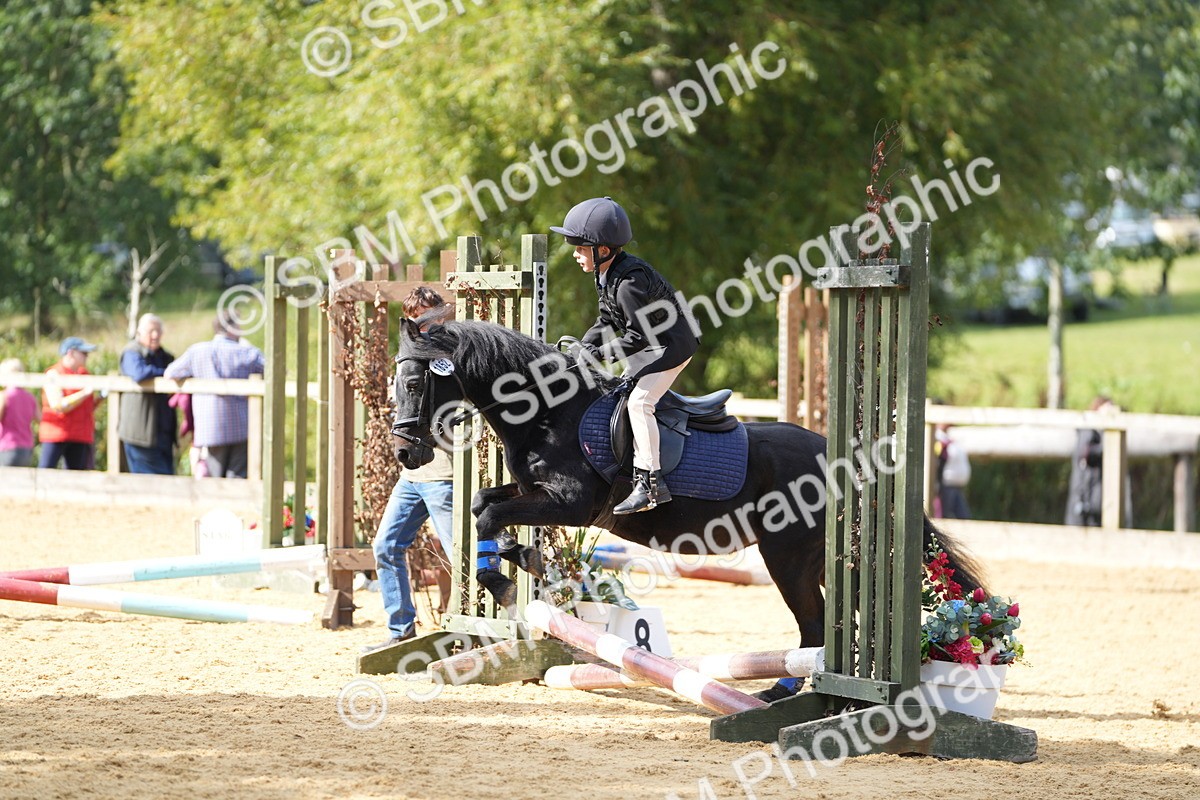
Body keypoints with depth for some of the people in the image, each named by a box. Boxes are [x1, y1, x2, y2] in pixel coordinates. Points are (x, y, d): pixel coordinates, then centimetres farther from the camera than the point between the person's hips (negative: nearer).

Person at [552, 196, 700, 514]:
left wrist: (598, 354, -26)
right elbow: (607, 321, 12)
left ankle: (650, 482, -22)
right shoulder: (606, 275, 2)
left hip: (672, 345, -11)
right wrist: (581, 347, 1)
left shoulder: (629, 282, -29)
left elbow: (638, 335, -29)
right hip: (648, 348, 11)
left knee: (639, 401, -22)